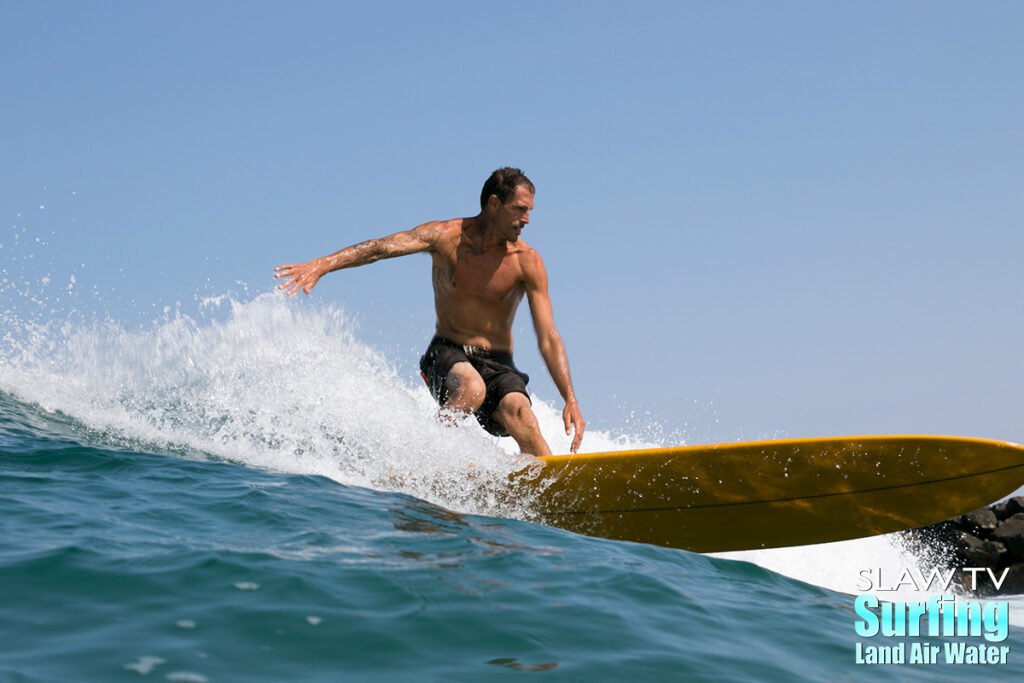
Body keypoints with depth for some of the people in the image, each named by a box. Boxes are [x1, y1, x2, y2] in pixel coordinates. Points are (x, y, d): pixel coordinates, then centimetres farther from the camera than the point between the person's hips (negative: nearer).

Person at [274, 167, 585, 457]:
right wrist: (322, 264, -37)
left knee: (521, 415, -30)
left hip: (497, 364, 1)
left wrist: (571, 400, -17)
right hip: (447, 353, -1)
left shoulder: (527, 262, -7)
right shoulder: (446, 236, -8)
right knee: (471, 388, -35)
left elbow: (548, 338, -9)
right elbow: (383, 247, -22)